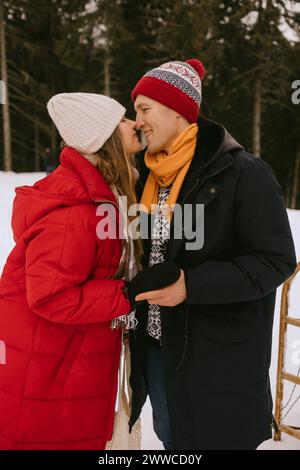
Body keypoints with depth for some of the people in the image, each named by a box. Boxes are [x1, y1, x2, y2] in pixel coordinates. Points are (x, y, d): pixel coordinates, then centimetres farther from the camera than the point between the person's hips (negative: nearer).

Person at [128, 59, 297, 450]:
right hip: (156, 345, 7)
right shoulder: (150, 175, 7)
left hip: (220, 354, -7)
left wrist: (192, 286, -25)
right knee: (171, 437, 20)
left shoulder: (243, 173, -15)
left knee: (218, 438, 4)